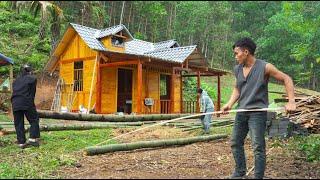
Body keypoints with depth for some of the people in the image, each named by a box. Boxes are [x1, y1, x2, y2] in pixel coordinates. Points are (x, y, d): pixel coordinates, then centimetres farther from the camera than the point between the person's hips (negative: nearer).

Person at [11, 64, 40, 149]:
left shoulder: (16, 81, 21)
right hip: (27, 103, -5)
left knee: (18, 124, 8)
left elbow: (14, 92, 18)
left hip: (15, 104, 5)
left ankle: (21, 142, 8)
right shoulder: (32, 78, 7)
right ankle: (32, 139, -4)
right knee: (34, 120, 7)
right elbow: (33, 92, 5)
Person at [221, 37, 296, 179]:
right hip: (241, 112, 6)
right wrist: (230, 104, -1)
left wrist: (291, 101, -14)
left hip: (257, 112, -6)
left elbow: (286, 79, -5)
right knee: (235, 142, 13)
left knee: (258, 147, -6)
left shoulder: (265, 67, -11)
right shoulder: (237, 69, 5)